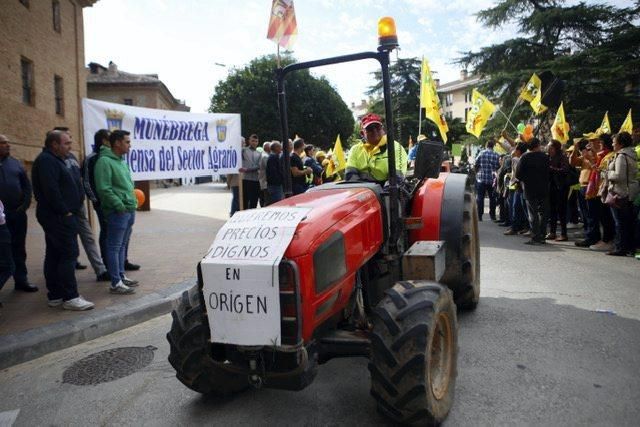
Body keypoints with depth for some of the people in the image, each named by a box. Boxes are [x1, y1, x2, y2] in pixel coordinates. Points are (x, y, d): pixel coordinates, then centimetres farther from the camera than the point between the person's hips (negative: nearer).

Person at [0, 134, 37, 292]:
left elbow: (27, 185, 10)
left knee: (19, 248, 10)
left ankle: (21, 280, 19)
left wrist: (25, 205, -1)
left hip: (18, 213, 3)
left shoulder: (15, 163, 10)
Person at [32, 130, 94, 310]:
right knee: (69, 254, -9)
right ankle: (70, 297, -6)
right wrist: (65, 211, -17)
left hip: (56, 216, 11)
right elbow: (51, 190, -22)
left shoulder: (53, 160, 20)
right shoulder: (47, 161, -13)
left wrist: (67, 210, 14)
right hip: (59, 217, -11)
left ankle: (55, 296, 18)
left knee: (54, 255, 11)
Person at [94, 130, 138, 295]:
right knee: (114, 247, -1)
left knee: (122, 246, 16)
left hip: (129, 210, 9)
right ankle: (116, 283, 4)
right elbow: (104, 189, -19)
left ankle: (121, 276, 26)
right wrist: (120, 206, -18)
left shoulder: (122, 162, 16)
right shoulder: (104, 161, -12)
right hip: (118, 212, -9)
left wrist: (133, 202, 13)